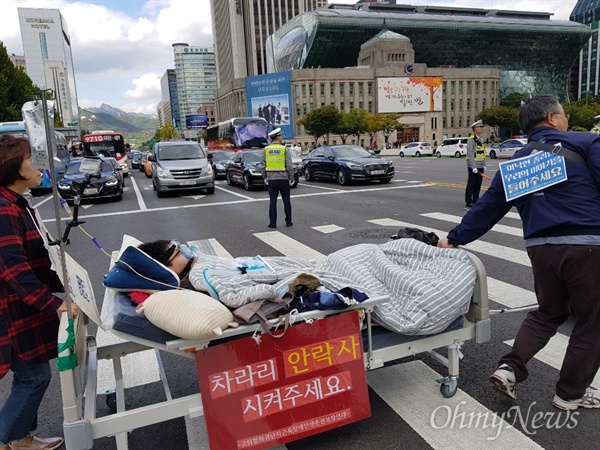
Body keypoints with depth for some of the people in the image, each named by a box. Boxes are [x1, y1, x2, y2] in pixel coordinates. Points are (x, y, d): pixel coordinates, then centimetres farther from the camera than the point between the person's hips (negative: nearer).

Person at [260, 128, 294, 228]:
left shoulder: (266, 149, 2)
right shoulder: (285, 149, -6)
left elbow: (263, 166, 2)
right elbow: (289, 166, -8)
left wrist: (265, 178, 13)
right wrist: (291, 179, 1)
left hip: (271, 179, 2)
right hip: (283, 179, -2)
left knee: (272, 201, 6)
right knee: (286, 201, 10)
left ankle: (273, 223, 6)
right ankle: (288, 221, 16)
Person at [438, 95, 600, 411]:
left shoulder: (517, 161, 14)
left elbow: (488, 206, 13)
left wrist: (454, 239, 20)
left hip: (541, 248, 5)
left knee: (547, 313, 24)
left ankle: (510, 368, 11)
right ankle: (571, 393, 24)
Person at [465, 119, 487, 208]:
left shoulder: (480, 139, 15)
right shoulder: (471, 140, -12)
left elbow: (482, 153, 19)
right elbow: (470, 154, -18)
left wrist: (484, 165, 14)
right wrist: (474, 167, -22)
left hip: (480, 167, 8)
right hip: (473, 167, -8)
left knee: (478, 185, 12)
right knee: (471, 185, -4)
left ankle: (476, 200, 21)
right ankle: (469, 202, 1)